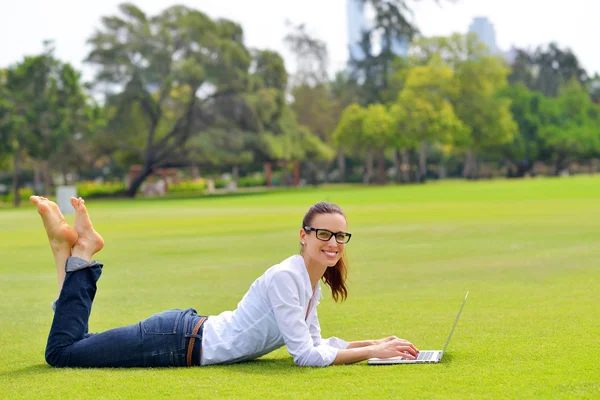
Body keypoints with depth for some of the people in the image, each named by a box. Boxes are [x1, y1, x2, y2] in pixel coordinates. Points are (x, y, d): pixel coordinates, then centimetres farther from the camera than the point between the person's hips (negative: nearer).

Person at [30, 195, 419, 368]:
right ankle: (80, 254, 6)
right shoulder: (285, 277, -24)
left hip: (191, 333, 9)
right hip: (179, 341, -8)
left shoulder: (312, 282, 4)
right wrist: (373, 353, -21)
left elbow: (315, 342, 14)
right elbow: (306, 356, -26)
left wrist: (373, 342, 5)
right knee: (62, 350, -3)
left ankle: (77, 255, 17)